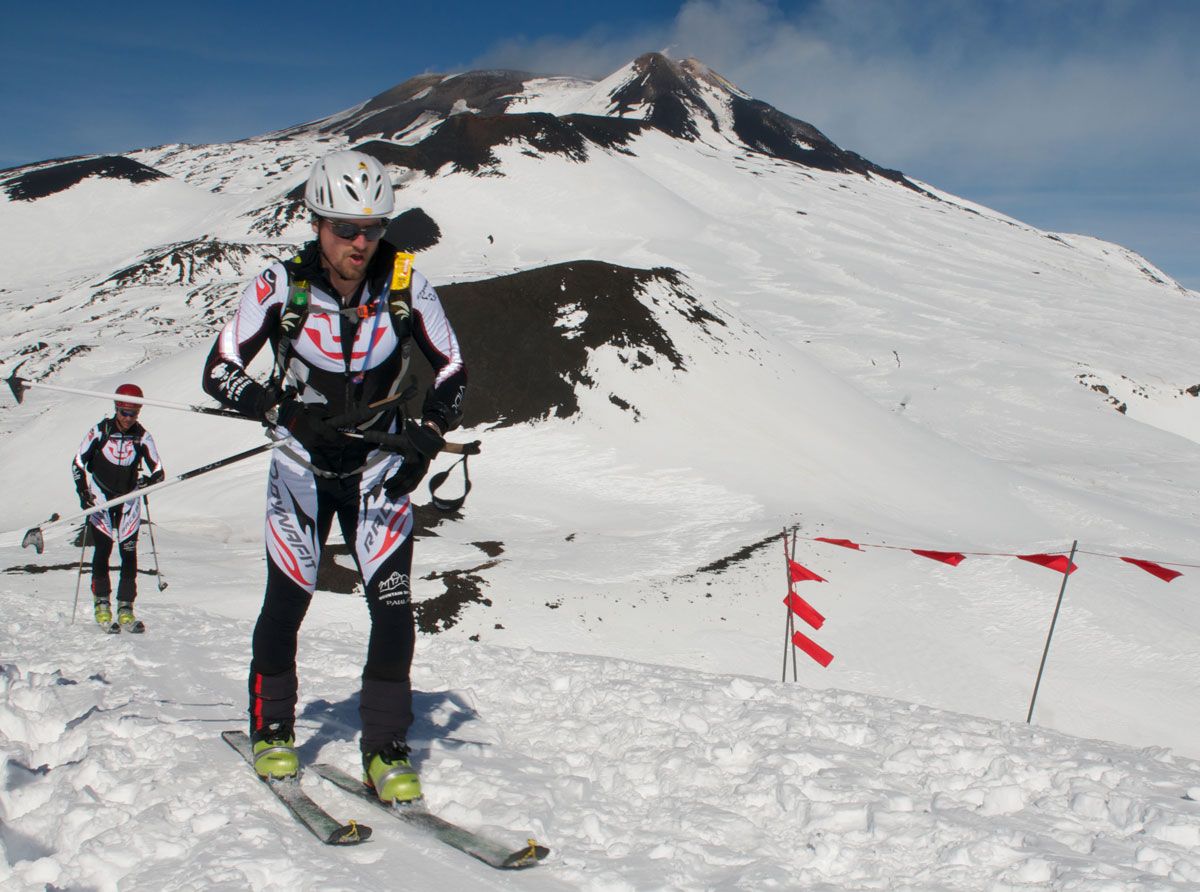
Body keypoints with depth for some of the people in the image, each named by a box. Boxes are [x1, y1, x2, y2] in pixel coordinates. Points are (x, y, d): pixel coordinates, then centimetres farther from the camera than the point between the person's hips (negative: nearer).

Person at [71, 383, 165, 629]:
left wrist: (149, 481, -26)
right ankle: (101, 603, 6)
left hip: (128, 501, 1)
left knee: (129, 554, -5)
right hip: (100, 499, -1)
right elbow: (78, 462, 0)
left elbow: (158, 470, -4)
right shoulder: (100, 431, -8)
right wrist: (83, 492, -10)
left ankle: (125, 608, 1)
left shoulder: (143, 437, -6)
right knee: (102, 551, -8)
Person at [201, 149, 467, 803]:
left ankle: (386, 749, 4)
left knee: (393, 604, -10)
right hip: (303, 465, 0)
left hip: (379, 469, 1)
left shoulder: (404, 284, -11)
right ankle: (271, 731, 23)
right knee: (288, 599, -1)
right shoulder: (280, 286, -14)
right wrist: (287, 410, -26)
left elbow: (452, 371, -1)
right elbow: (219, 371, -10)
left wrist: (426, 439, -15)